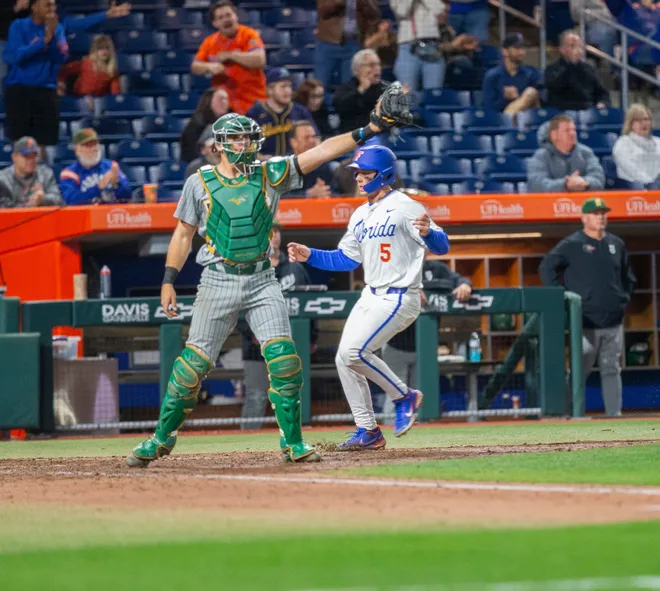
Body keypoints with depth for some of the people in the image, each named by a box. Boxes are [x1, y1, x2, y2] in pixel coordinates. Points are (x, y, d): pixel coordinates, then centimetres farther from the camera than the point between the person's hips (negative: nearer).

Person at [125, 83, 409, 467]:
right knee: (195, 361, -1)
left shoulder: (270, 175, 3)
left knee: (283, 359, -10)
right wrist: (169, 281, 3)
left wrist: (367, 131, -15)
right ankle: (163, 437, 14)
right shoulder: (200, 183, 2)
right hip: (219, 281, -1)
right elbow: (183, 234, 9)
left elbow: (320, 153, -5)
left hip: (262, 281, 1)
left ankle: (293, 443, -1)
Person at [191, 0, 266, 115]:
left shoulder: (249, 35, -8)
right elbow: (195, 67, 7)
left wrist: (229, 55, -18)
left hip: (253, 103, -3)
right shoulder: (210, 42, 6)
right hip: (225, 103, 3)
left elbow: (259, 60, -22)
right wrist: (209, 66, -16)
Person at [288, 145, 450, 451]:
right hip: (371, 296, 9)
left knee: (354, 351, -20)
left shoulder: (404, 207, -12)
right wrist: (310, 255, 7)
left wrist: (427, 232, -42)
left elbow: (441, 246, -19)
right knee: (345, 359, 4)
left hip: (399, 297, -9)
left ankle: (404, 396, -1)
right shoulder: (361, 215, 14)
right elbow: (346, 259, 19)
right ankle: (368, 431, 12)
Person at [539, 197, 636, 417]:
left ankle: (615, 414, 9)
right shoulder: (572, 244, -3)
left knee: (612, 370, 7)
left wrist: (624, 298, 12)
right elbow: (546, 268, -7)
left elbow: (628, 276, 25)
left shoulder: (617, 244, 13)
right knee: (579, 370, -5)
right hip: (586, 323, -5)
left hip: (613, 323, 5)